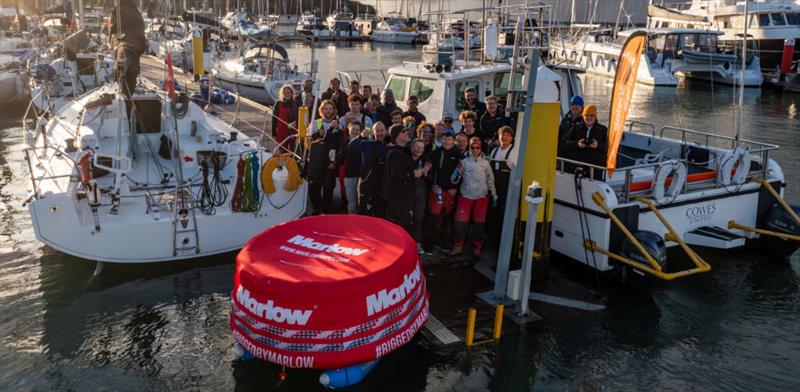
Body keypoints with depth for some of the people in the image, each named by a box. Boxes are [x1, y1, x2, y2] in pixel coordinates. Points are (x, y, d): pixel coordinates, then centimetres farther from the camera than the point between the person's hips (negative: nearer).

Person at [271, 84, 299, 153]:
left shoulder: (295, 104, 3)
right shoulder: (278, 104, 1)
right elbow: (274, 119, 3)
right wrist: (274, 134, 0)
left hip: (293, 132, 1)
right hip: (281, 132, -1)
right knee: (283, 152, 3)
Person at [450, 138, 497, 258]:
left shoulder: (485, 163, 3)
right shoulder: (464, 161, -1)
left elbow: (490, 180, 10)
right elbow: (454, 179, -4)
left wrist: (494, 195, 9)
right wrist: (457, 175, -26)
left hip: (482, 197, 1)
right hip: (465, 196, -1)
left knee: (479, 223, 7)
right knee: (460, 222, -3)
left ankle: (477, 248, 20)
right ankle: (458, 246, 12)